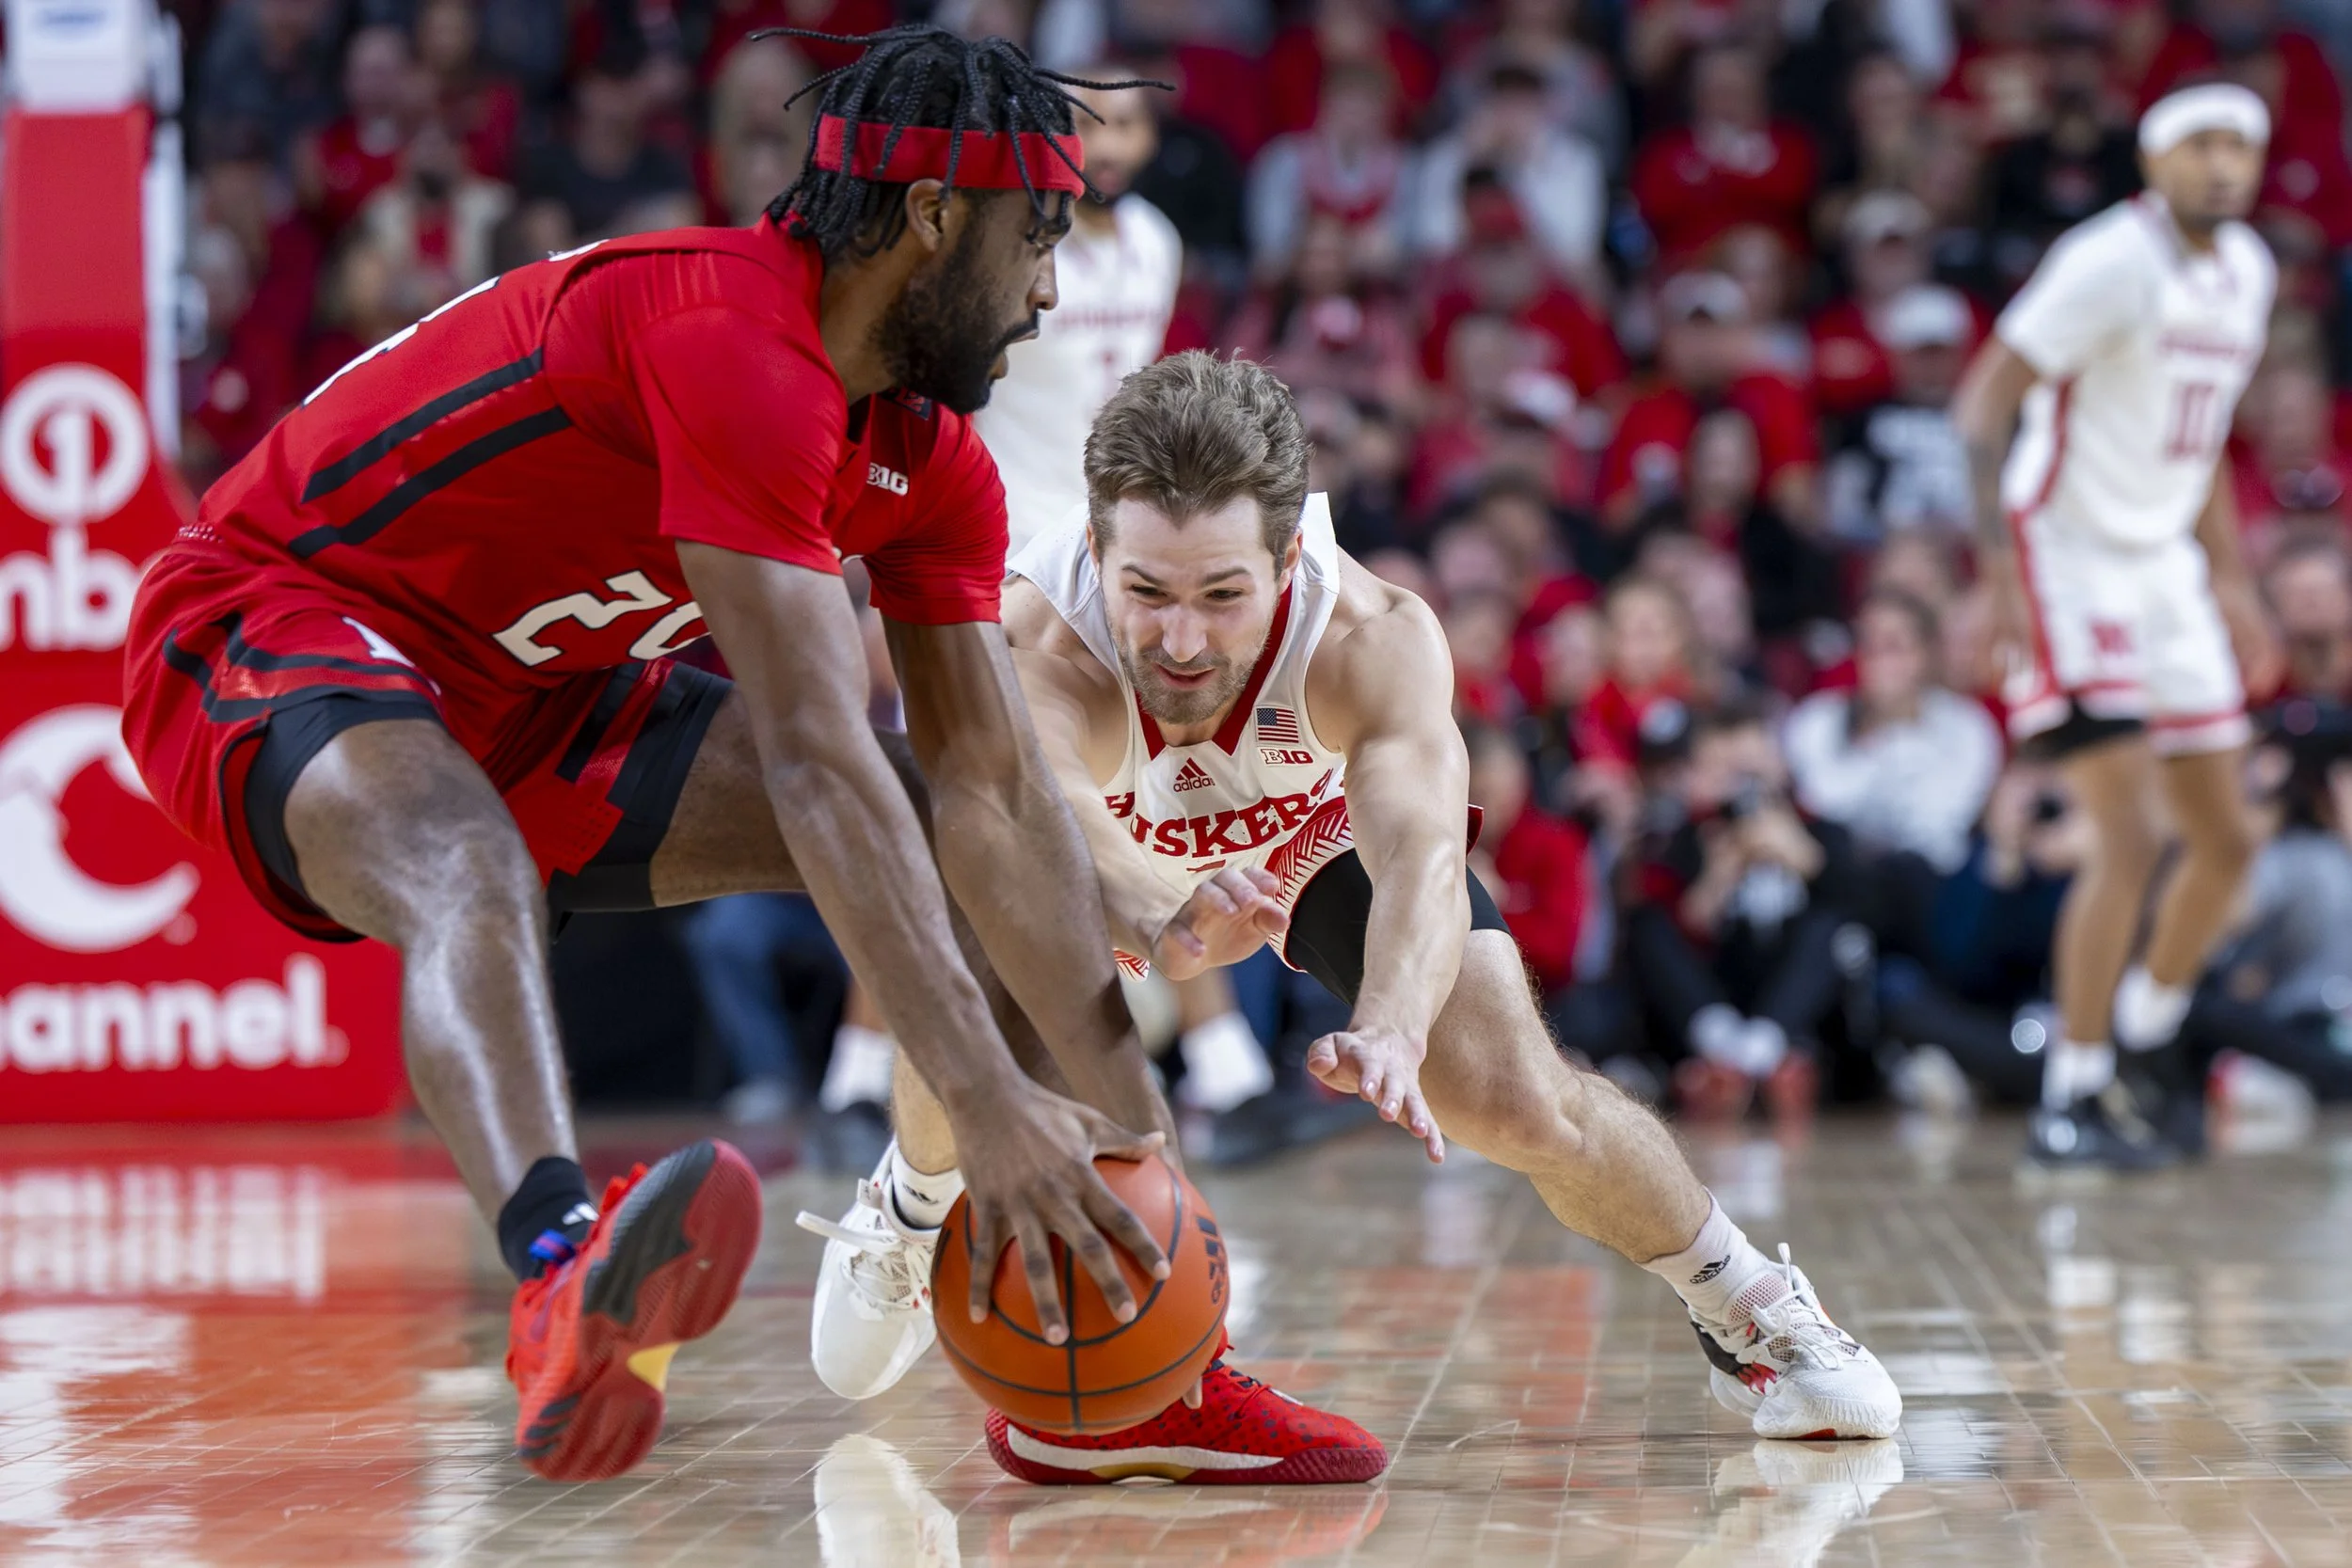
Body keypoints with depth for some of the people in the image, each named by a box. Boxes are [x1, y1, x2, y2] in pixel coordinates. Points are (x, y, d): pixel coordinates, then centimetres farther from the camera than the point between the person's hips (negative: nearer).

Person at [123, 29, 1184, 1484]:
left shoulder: (931, 458, -1)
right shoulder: (732, 343, -31)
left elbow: (1000, 791, -2)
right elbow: (811, 760, -37)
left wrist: (1140, 1126, -9)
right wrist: (985, 1101, -39)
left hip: (538, 690, 10)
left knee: (943, 835, 1)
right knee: (470, 875, -42)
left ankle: (1104, 1355, 7)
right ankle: (565, 1276, -71)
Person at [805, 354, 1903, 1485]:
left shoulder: (1372, 639, -40)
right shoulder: (1033, 638, -45)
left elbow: (1421, 853, -55)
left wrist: (1391, 1028, -76)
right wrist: (1158, 917, -88)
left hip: (1321, 824, 1)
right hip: (1121, 840, 0)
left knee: (1516, 1097, -12)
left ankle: (1752, 1317, 18)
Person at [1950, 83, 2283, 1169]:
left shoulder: (2246, 270, 9)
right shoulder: (2112, 260, -17)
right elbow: (1983, 399, -20)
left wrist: (2231, 580, 20)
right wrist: (1999, 560, -29)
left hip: (2164, 563, 8)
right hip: (2069, 556, -8)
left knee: (2226, 842, 8)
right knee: (2130, 843, -14)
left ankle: (2141, 1047, 24)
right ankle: (2074, 1101, -5)